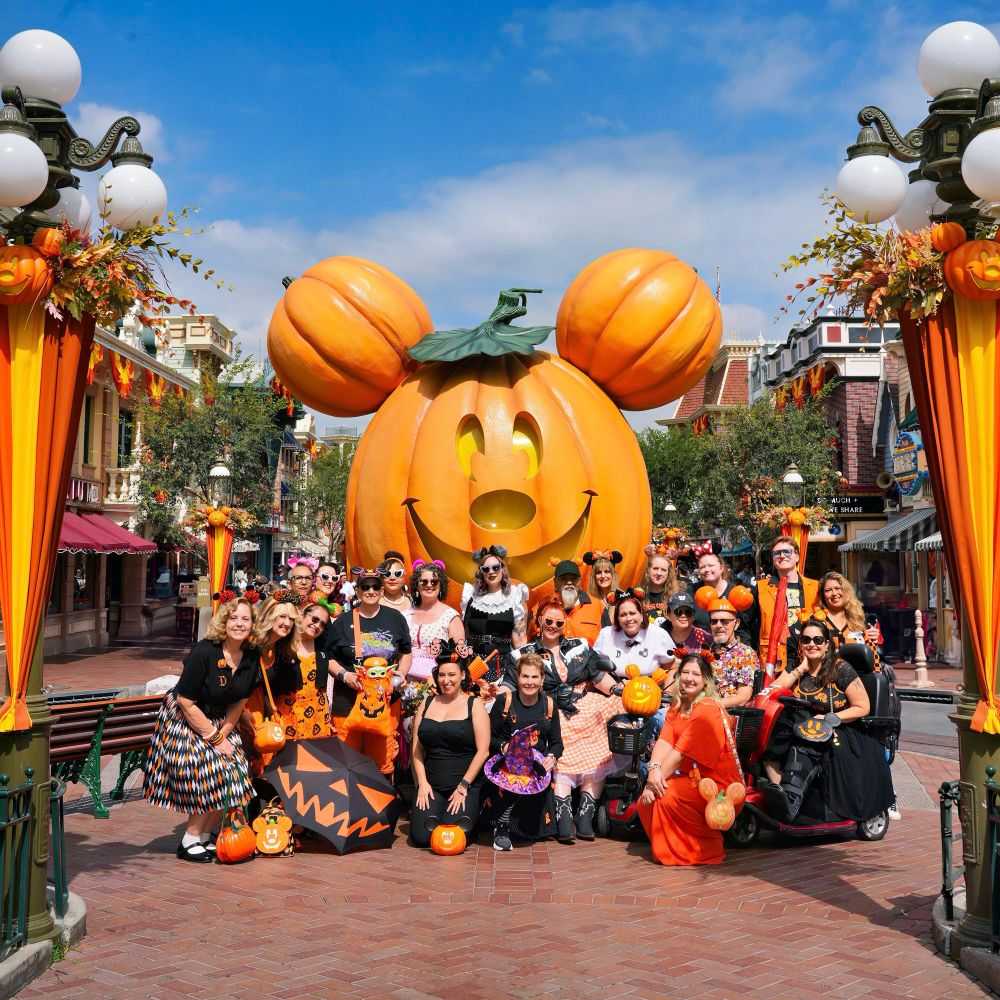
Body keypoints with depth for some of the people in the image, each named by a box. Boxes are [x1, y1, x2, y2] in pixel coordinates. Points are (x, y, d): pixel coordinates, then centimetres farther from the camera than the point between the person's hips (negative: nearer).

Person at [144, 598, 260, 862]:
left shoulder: (252, 657, -8)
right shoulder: (203, 652, -25)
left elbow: (239, 701, 3)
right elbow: (186, 702, -21)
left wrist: (224, 733, -7)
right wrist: (214, 738, -17)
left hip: (219, 723, 6)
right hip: (185, 721, -6)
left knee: (231, 779, -1)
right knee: (207, 783, -10)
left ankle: (205, 837, 17)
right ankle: (189, 843, 9)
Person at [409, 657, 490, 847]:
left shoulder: (474, 705, -1)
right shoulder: (427, 704, 10)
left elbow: (483, 751, -7)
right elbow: (417, 747, 9)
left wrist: (463, 786, -12)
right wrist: (422, 782, -3)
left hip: (466, 785, -3)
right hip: (431, 785, 3)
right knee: (420, 837, -13)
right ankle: (434, 813, 18)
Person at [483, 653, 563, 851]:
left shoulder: (549, 704, 8)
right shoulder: (505, 701, -1)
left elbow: (556, 742, 11)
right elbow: (489, 738, 1)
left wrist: (552, 757, -11)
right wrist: (503, 747, -20)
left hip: (538, 767, 3)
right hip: (507, 764, -3)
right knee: (514, 781, -38)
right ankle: (501, 827, -13)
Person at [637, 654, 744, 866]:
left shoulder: (708, 709, -17)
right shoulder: (677, 706, 10)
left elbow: (681, 752, -23)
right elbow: (664, 742, -5)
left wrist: (657, 778, -23)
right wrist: (654, 769, -23)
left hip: (717, 785, -8)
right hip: (692, 778, 8)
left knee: (668, 797, -28)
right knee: (646, 800, -7)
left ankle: (708, 849, -7)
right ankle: (666, 849, 17)